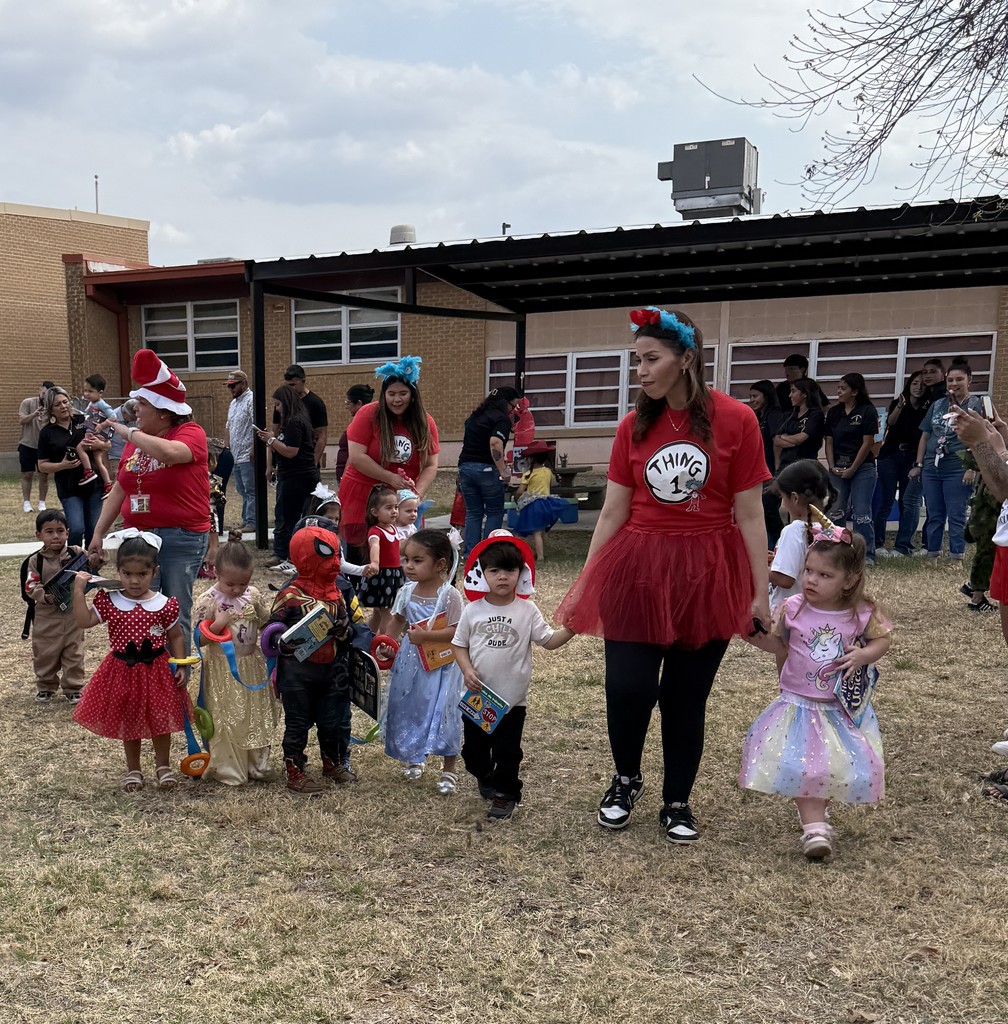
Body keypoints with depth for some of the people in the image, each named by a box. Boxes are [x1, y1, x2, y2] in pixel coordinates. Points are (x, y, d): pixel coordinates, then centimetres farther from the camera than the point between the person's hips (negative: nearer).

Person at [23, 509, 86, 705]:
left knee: (74, 655, 9)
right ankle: (45, 687, 29)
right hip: (46, 618, 0)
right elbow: (30, 586, -9)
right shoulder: (35, 560, -5)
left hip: (73, 615, 0)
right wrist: (45, 595, -26)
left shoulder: (76, 554, -3)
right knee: (44, 655, 12)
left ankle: (73, 688, 21)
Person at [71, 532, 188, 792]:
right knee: (128, 722, 14)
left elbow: (176, 636, -1)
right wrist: (78, 590, -16)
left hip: (156, 671, -1)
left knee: (160, 721, 10)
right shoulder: (109, 601, -6)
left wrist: (180, 665, -7)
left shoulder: (164, 605, -9)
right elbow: (84, 621, -11)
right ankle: (133, 769, 31)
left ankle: (162, 765, 29)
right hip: (123, 672, 1)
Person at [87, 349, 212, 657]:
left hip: (181, 538, -5)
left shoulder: (191, 433, -9)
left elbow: (168, 451, -32)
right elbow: (120, 489, 14)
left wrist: (126, 431, -18)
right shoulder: (136, 440, 9)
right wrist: (98, 533, 12)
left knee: (175, 616, 3)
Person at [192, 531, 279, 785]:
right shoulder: (208, 601, -12)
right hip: (223, 670, -4)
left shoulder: (253, 595, 0)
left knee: (257, 716, 13)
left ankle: (257, 765, 27)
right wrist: (217, 625, -24)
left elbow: (268, 622, 13)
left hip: (252, 667, 4)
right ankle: (228, 770, 17)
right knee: (226, 721, 2)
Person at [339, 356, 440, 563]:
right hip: (363, 497, -2)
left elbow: (431, 465, 1)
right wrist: (391, 478, -19)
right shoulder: (369, 415, -8)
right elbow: (356, 456, -13)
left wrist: (417, 495, -16)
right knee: (360, 553, 0)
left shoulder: (425, 422, 1)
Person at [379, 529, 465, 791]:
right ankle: (413, 758, 39)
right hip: (410, 662, 5)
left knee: (441, 712, 2)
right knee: (408, 709, 15)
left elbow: (456, 631, -21)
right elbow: (397, 622, 11)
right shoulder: (407, 592, -1)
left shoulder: (449, 595, -17)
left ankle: (449, 770, 18)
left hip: (440, 665, -5)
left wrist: (425, 636, -28)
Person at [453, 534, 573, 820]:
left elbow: (549, 641, -7)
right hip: (477, 697, 2)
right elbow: (460, 644, 3)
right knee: (473, 747, 15)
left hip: (512, 698, -2)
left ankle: (505, 794, 23)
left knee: (507, 750, 5)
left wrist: (571, 628, -24)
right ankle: (485, 778, 43)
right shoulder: (472, 610, -3)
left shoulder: (526, 610, -6)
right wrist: (467, 670, -13)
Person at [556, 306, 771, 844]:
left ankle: (677, 802, 29)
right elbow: (612, 513, 5)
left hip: (707, 575, -1)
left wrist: (761, 593, -4)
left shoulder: (735, 421, -7)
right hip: (637, 571, 2)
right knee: (626, 685, -5)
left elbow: (750, 515, -4)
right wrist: (582, 588, 5)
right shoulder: (634, 426, 1)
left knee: (686, 696, 8)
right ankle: (626, 779, 26)